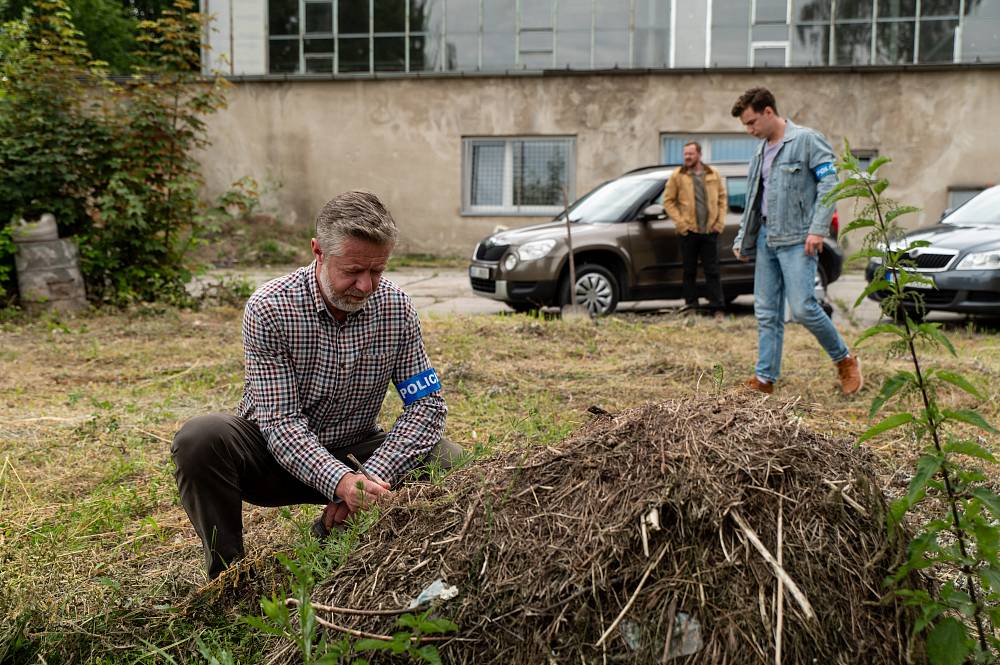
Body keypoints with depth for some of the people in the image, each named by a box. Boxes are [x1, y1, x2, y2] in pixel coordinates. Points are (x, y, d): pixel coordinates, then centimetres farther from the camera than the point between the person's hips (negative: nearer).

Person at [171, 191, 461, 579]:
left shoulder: (397, 308, -10)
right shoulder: (269, 308, -20)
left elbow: (428, 405, -10)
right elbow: (282, 422, -24)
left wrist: (369, 478, -24)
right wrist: (340, 482, -41)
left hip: (354, 451, 3)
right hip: (277, 454, -2)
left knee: (444, 458, -21)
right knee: (200, 439, -32)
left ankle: (338, 533, 2)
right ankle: (228, 575, -10)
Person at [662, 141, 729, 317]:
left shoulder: (713, 174, 9)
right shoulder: (678, 176, 2)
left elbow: (722, 198, 13)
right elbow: (668, 200, 2)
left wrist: (721, 220, 2)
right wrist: (679, 221, -7)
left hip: (710, 230, 1)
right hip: (689, 231, -1)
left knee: (712, 271, 2)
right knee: (689, 271, 5)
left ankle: (717, 308, 4)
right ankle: (691, 306, 13)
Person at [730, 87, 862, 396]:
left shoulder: (807, 140, -4)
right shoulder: (761, 152, 20)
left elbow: (829, 183, -11)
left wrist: (817, 229, -19)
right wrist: (741, 240, 19)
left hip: (796, 239, -7)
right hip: (766, 239, 7)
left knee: (803, 308, -13)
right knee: (766, 312, 5)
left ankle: (845, 361, 8)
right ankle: (765, 378, 10)